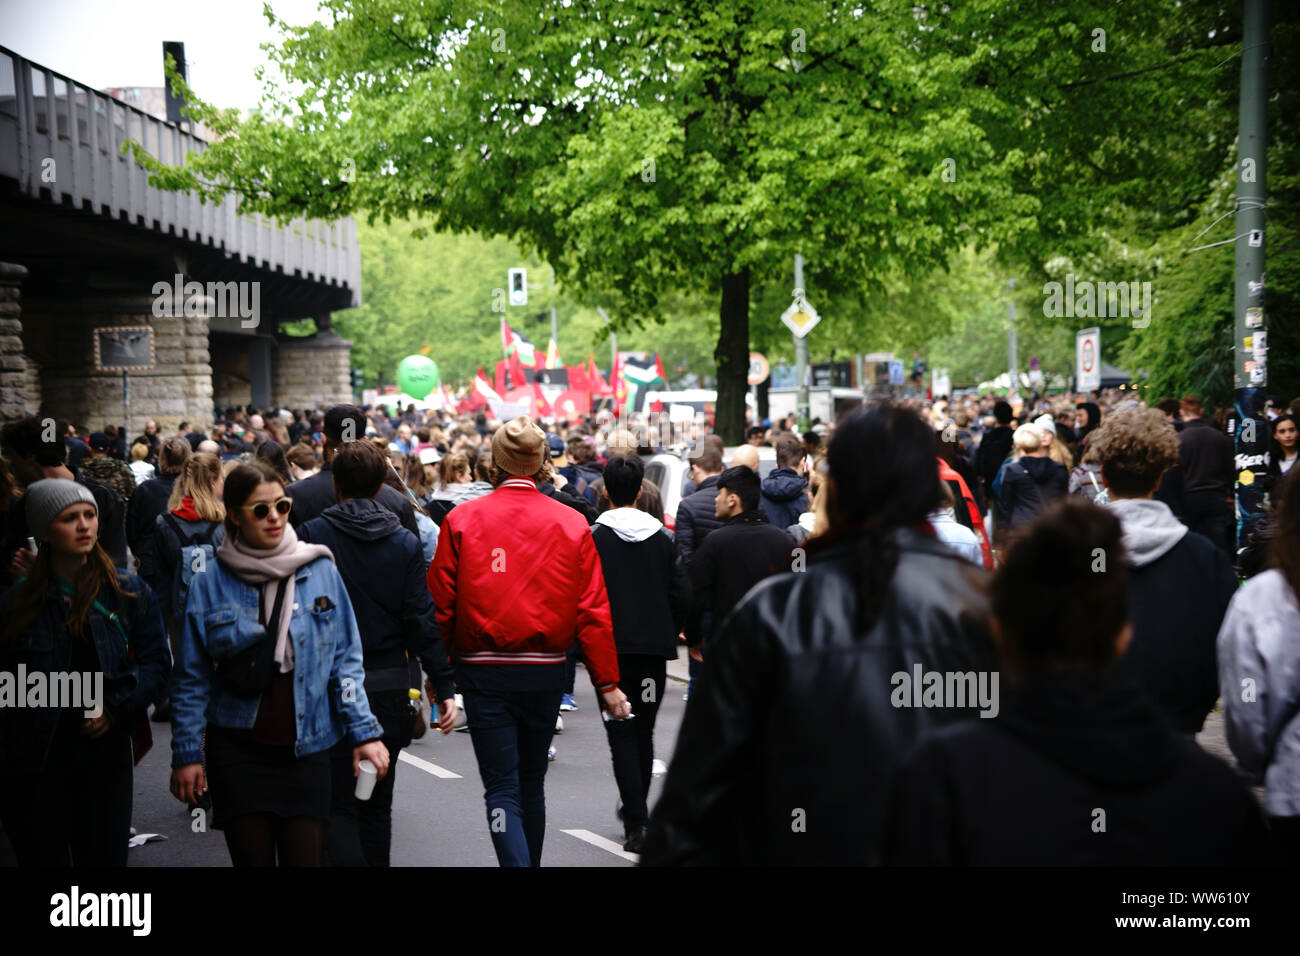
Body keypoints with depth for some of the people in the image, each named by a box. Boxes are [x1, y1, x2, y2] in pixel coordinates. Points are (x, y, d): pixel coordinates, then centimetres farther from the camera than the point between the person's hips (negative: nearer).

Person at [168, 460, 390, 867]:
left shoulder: (320, 572, 2)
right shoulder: (210, 584, 1)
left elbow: (346, 660, 5)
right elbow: (192, 678, 4)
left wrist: (363, 731, -2)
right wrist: (186, 753, 0)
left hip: (306, 748, 0)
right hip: (238, 751, 0)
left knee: (306, 857, -4)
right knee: (251, 858, 4)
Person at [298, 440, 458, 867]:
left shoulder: (311, 536, -5)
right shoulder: (405, 543, 1)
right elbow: (422, 620, -4)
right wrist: (444, 687, -3)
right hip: (388, 687, 3)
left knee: (338, 804, -1)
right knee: (377, 804, 15)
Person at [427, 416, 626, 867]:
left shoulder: (461, 520, -5)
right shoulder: (571, 524, -3)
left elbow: (440, 604, -4)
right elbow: (593, 611, -3)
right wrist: (607, 683, 3)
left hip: (483, 671, -2)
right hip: (545, 672, 2)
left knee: (501, 788, 0)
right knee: (532, 783, 19)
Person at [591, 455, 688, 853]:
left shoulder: (596, 536, -8)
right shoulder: (662, 536, 3)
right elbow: (680, 592, 2)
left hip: (612, 647, -4)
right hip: (654, 648, 4)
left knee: (622, 734, -1)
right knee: (644, 731, 18)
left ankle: (636, 825, -9)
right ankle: (636, 808, 30)